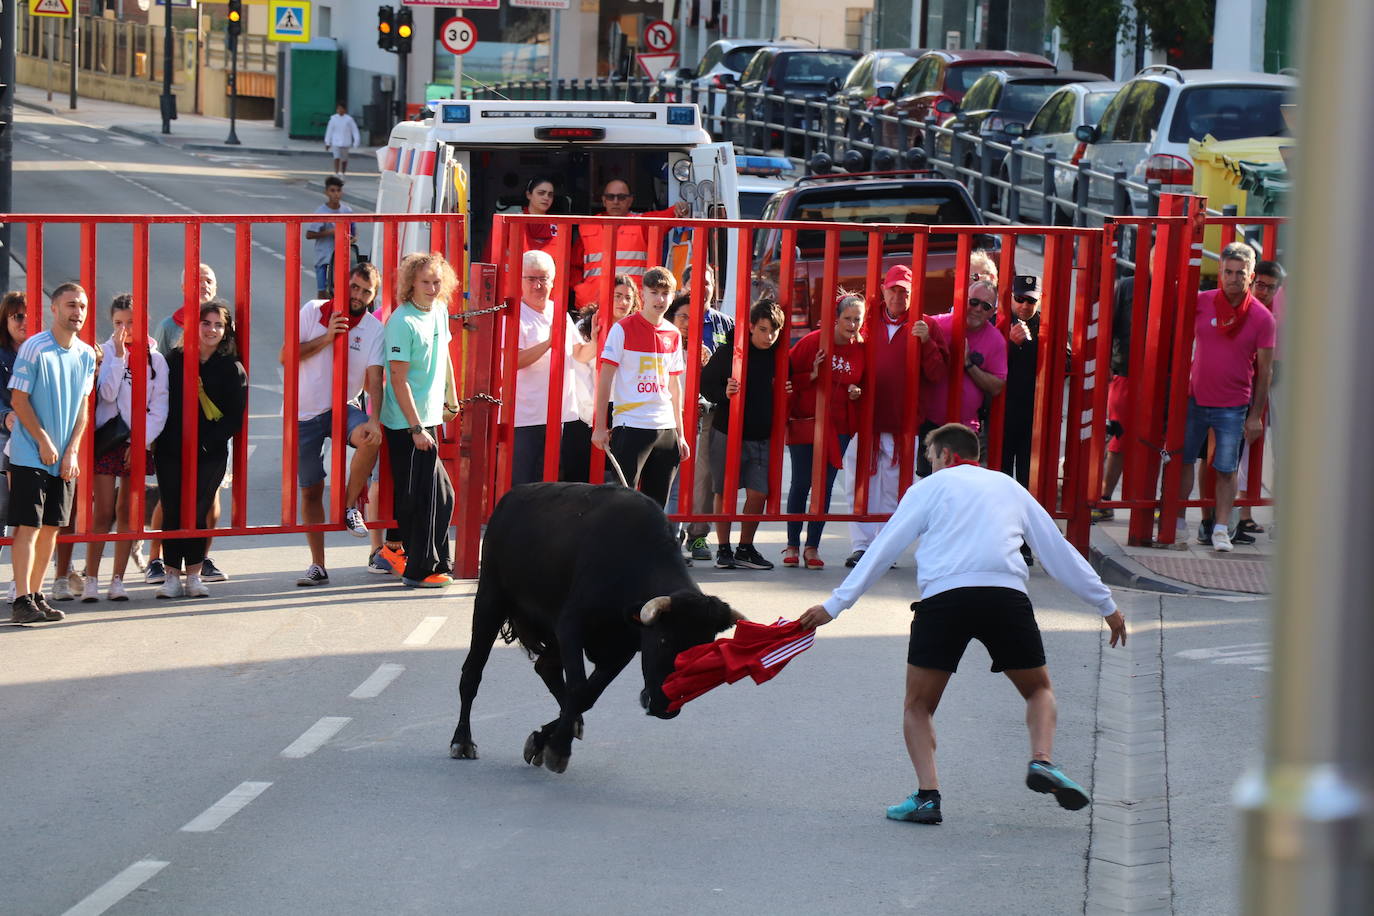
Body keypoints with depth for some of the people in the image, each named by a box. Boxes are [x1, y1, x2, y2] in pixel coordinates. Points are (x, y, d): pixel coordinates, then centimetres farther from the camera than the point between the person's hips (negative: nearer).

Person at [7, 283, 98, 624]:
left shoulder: (86, 355, 6)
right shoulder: (34, 348, -11)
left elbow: (82, 406, 9)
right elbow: (18, 400, -9)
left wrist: (72, 451, 0)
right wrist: (44, 442, -12)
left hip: (65, 458, 6)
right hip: (30, 454, -6)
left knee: (51, 527, 8)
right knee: (28, 526, -8)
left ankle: (37, 595, 15)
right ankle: (22, 600, -9)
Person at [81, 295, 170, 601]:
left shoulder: (155, 359, 5)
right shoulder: (105, 352, 1)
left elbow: (159, 409, 3)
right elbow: (107, 393, -12)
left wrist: (141, 441, -7)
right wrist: (119, 356, -15)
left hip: (138, 442, 2)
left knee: (126, 513, 4)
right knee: (103, 513, -6)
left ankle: (117, 581, 7)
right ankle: (91, 580, -2)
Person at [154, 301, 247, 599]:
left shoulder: (232, 369, 3)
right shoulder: (175, 359, 7)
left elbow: (235, 417, -1)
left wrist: (206, 442, -12)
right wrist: (159, 437, -5)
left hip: (210, 454, -1)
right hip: (171, 451, 1)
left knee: (197, 512, -2)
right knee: (172, 511, 0)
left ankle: (194, 575, 7)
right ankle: (172, 575, 6)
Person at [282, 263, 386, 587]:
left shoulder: (373, 329, -3)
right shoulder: (314, 311, -5)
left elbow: (374, 379, -12)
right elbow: (286, 356, -9)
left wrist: (374, 420, -26)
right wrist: (326, 338, -19)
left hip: (343, 408, 0)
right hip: (305, 413, 0)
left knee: (370, 439, -33)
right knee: (310, 491, 4)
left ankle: (351, 508, -12)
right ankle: (317, 566, 14)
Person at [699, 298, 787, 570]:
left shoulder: (780, 357, 4)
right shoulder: (729, 352, -6)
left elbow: (783, 388, 18)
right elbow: (706, 383, -3)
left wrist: (787, 393, -4)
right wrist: (723, 394, -20)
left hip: (762, 437, 3)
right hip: (728, 433, -3)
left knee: (758, 494, -1)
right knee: (724, 493, 4)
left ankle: (745, 549, 14)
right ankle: (723, 549, 14)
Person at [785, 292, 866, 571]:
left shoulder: (861, 350, 5)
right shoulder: (812, 342, -5)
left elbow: (865, 383, 19)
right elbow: (787, 376, -3)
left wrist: (858, 392, -2)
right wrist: (811, 376, -18)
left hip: (839, 426, 3)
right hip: (805, 422, -3)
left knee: (825, 485, 2)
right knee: (801, 483, 0)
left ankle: (812, 546, 10)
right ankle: (792, 545, 12)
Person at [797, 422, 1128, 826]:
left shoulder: (930, 487, 19)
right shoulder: (1009, 487, 26)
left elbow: (883, 549, 14)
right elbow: (1059, 551, 28)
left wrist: (835, 605, 15)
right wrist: (1107, 605, 36)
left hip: (945, 594, -2)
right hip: (1007, 593, 2)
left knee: (918, 707, 13)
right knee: (1039, 690, 23)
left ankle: (927, 794, -6)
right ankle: (1042, 760, -4)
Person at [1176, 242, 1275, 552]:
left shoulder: (1262, 317, -5)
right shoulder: (1201, 302, -3)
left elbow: (1264, 370, -2)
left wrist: (1256, 415, -3)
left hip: (1233, 406, -2)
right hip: (1195, 398, 2)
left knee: (1226, 469, 1)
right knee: (1183, 460, 7)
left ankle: (1221, 528, 8)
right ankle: (1177, 522, 17)